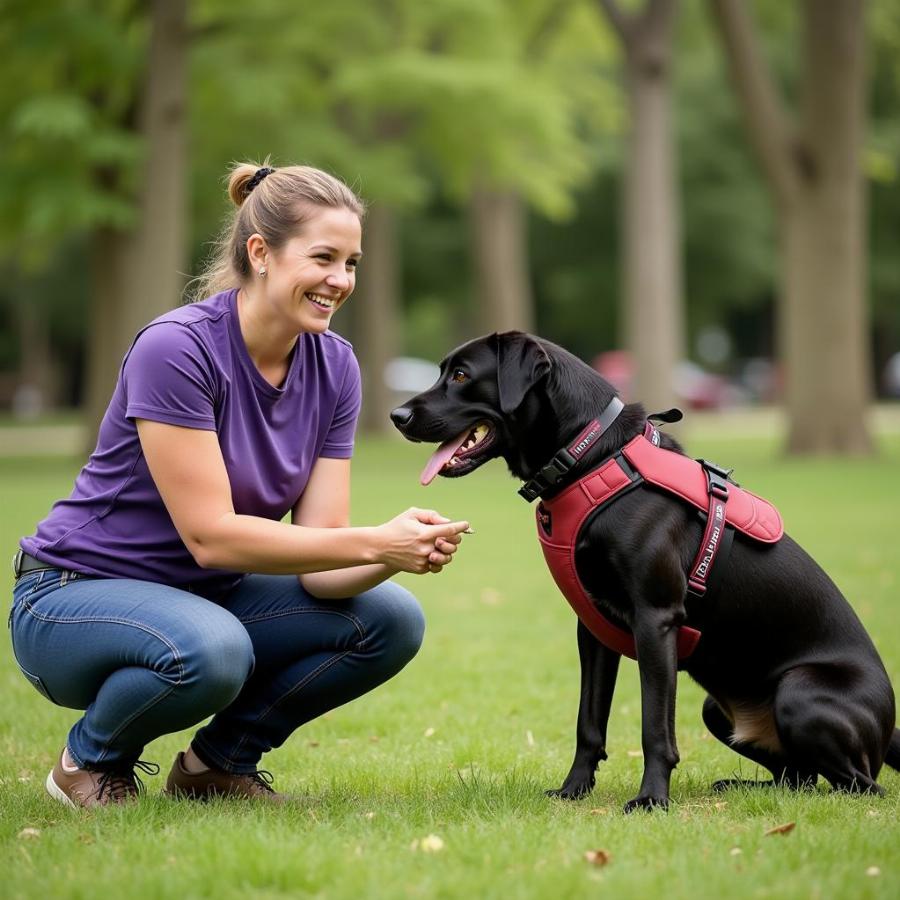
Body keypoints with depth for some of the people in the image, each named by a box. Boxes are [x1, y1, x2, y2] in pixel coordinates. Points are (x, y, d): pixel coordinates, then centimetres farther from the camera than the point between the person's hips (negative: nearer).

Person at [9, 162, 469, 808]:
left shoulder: (334, 366, -5)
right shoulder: (176, 349, -24)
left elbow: (318, 557, -8)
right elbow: (211, 535, -28)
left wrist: (402, 551, -29)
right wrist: (375, 542, -32)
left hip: (207, 597, 7)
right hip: (74, 595, -6)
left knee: (391, 620, -13)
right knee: (208, 649, -38)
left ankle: (221, 759, 7)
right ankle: (93, 757, -4)